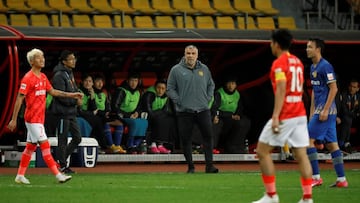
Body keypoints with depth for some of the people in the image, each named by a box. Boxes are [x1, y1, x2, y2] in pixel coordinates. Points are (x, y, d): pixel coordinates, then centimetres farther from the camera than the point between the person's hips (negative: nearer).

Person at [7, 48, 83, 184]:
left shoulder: (43, 77, 11)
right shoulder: (28, 78, -14)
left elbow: (52, 91, 23)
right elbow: (19, 99, -14)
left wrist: (71, 95, 17)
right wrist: (14, 119, -15)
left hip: (39, 118, 9)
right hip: (32, 118, -9)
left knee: (30, 147, 12)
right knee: (45, 145, -10)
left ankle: (20, 176, 18)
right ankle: (58, 175, -11)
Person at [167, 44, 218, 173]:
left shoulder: (204, 69, 11)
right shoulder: (176, 70, 0)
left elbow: (211, 85, 23)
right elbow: (170, 89, 2)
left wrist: (208, 98, 9)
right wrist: (179, 101, -7)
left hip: (203, 110, 2)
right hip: (184, 111, -2)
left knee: (208, 136, -5)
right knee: (186, 140, 0)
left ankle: (209, 165, -2)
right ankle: (190, 167, 10)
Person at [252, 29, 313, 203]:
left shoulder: (279, 63, -10)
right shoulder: (297, 62, 14)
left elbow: (281, 90, -19)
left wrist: (275, 117, -23)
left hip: (284, 116, -7)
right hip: (300, 115, 7)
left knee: (262, 151, 3)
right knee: (301, 155, 4)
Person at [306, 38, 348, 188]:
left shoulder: (325, 66, -13)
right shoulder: (313, 67, 16)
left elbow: (333, 89, -16)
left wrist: (325, 110, -20)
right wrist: (312, 112, 21)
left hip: (325, 110, -9)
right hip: (319, 109, 9)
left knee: (309, 140, -9)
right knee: (331, 144, 7)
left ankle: (316, 177, -6)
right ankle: (341, 179, 6)